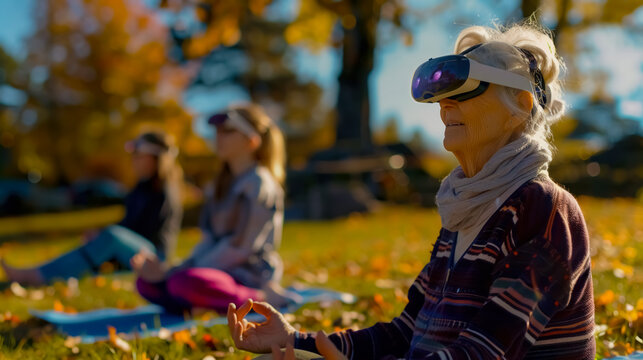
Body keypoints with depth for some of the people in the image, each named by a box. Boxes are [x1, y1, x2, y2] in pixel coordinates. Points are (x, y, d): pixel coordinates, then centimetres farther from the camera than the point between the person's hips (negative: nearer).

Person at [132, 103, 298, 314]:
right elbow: (211, 240, 14)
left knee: (184, 283, -35)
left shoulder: (259, 184, -12)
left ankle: (262, 297, -15)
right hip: (224, 271, 8)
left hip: (249, 277, -8)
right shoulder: (226, 182, 17)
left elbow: (239, 247, -17)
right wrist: (182, 268, -3)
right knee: (146, 283, -3)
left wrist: (175, 272, -17)